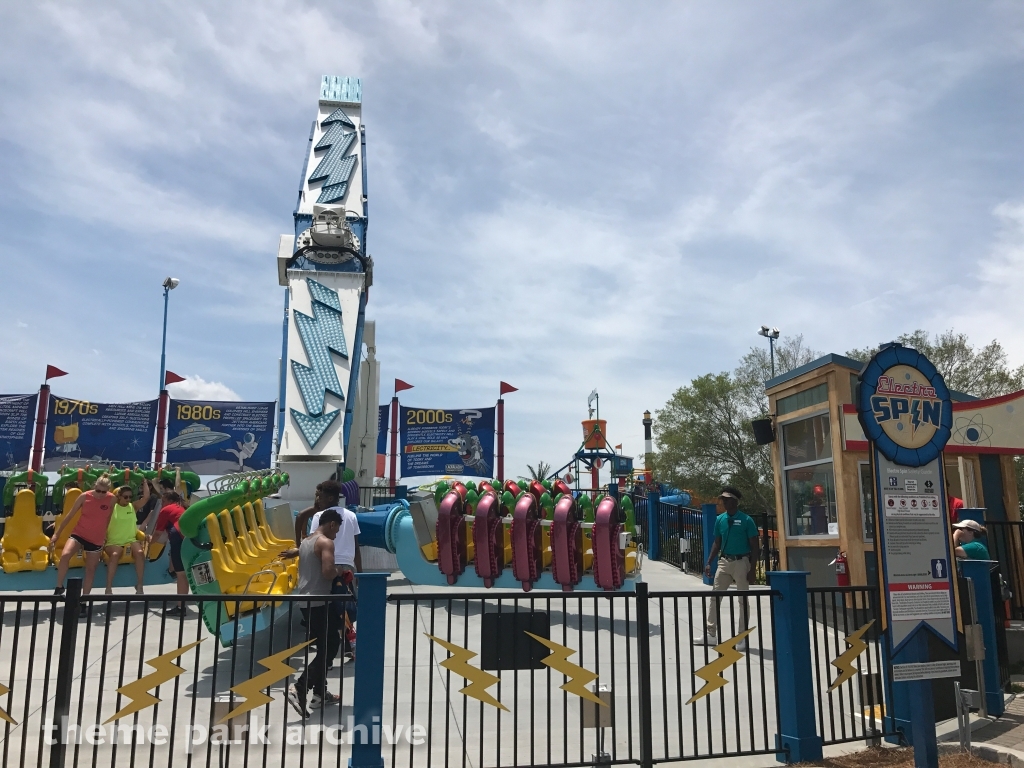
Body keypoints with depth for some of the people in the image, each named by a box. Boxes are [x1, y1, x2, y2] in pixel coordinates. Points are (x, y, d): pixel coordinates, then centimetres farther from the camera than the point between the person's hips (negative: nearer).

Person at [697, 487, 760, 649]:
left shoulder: (746, 520, -10)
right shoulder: (720, 519, 6)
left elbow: (754, 546, -7)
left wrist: (753, 569, -12)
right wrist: (709, 562, 7)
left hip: (741, 562, -5)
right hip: (724, 561, 5)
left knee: (743, 600, 5)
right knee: (715, 596, 5)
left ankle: (743, 638, 13)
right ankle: (711, 634, 13)